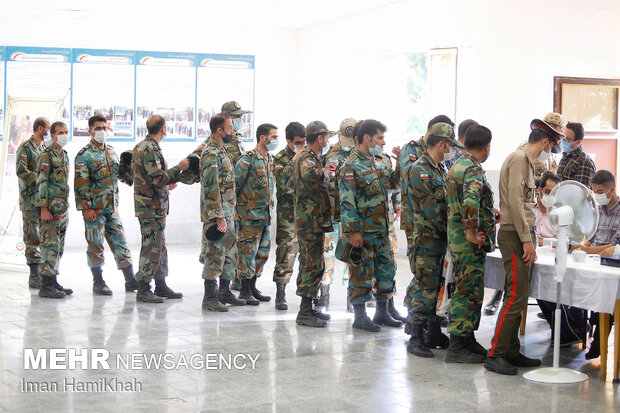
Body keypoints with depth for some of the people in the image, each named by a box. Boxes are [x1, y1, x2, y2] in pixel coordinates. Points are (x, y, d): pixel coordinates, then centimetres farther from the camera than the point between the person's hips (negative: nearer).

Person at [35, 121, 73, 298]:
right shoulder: (46, 155, -9)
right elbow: (41, 183, -14)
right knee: (50, 246, -10)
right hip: (50, 209, -9)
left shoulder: (64, 155, 17)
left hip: (63, 209, 9)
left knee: (58, 248, 12)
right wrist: (43, 208, -20)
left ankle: (53, 281, 19)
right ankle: (45, 285, -9)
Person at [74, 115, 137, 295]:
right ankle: (98, 283, 9)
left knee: (120, 243, 7)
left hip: (112, 207, 6)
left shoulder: (112, 152, 14)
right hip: (94, 208, -6)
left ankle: (130, 280, 11)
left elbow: (121, 172, 27)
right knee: (96, 246, 0)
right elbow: (80, 183, -12)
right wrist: (86, 208, -17)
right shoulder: (84, 155, -8)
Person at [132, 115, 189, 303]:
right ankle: (143, 289, -3)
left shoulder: (141, 147, 16)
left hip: (150, 206, 11)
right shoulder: (151, 149, -17)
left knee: (159, 246, 15)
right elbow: (158, 178, -23)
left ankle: (161, 285, 22)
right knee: (151, 247, -7)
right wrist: (178, 168, -16)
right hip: (152, 207, -11)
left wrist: (166, 183, 26)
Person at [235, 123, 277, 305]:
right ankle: (245, 290, 5)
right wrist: (234, 210, -11)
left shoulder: (270, 159, 13)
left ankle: (253, 286, 22)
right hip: (250, 214, -8)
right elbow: (235, 184, -12)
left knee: (262, 252, 11)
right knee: (248, 252, -3)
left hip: (266, 215, 8)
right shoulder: (248, 158, -12)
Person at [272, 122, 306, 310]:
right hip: (288, 215, -4)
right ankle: (280, 295, 4)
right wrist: (296, 159, -22)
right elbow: (283, 182, -21)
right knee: (286, 253, -4)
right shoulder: (281, 158, -3)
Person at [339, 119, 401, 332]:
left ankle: (382, 313, 24)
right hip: (363, 232, -9)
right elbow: (347, 202, -17)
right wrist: (353, 230, -21)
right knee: (362, 274, -1)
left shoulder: (375, 163, 13)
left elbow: (390, 184, 28)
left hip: (381, 230, 9)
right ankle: (360, 316, 9)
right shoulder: (351, 167, -13)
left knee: (387, 269, 12)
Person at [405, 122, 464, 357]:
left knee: (439, 288, 13)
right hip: (427, 240, -9)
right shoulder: (419, 171, -14)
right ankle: (416, 339, 2)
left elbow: (447, 204, 19)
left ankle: (434, 334, 23)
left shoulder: (439, 170, 16)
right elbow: (432, 211, -17)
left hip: (442, 240, 9)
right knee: (424, 289, -5)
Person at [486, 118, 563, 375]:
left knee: (518, 297, 10)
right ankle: (495, 355, -10)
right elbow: (514, 201, -19)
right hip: (515, 235, -10)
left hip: (521, 236, 10)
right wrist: (527, 239, -20)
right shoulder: (519, 159, -10)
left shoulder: (526, 161, 21)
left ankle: (511, 352, 15)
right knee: (516, 296, -12)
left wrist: (531, 235, 25)